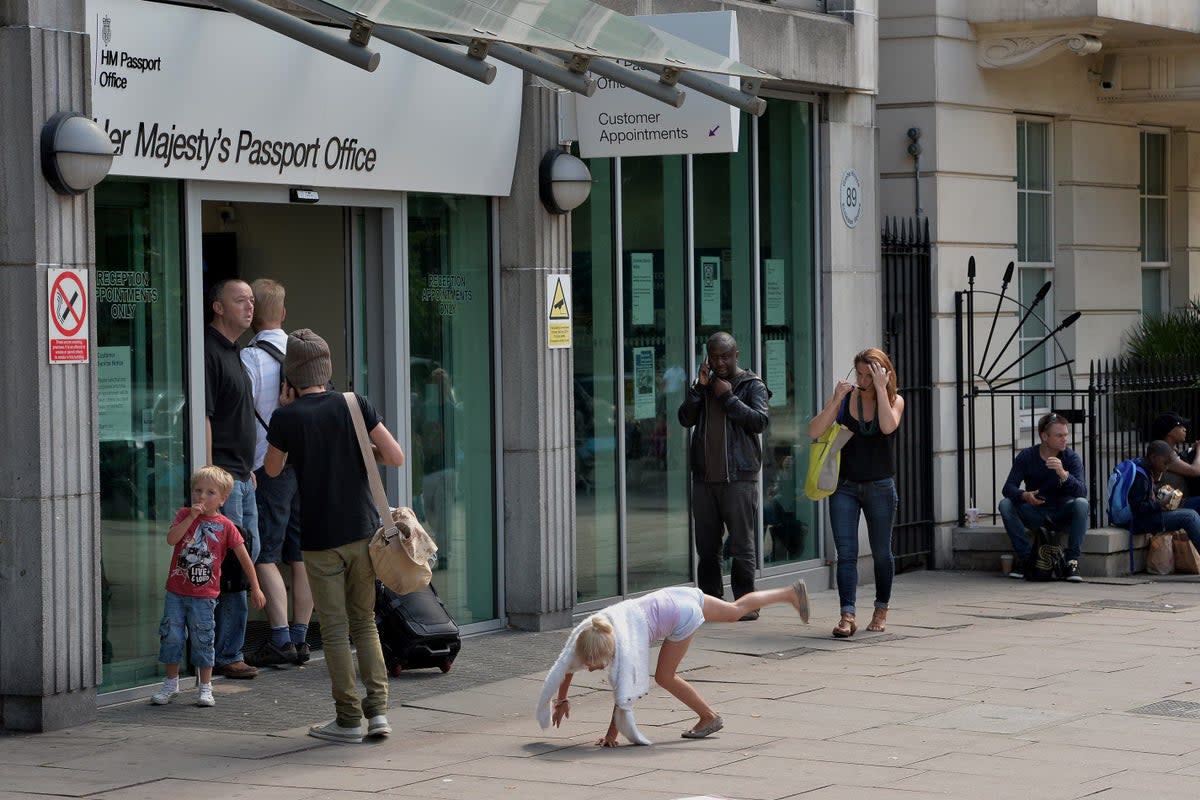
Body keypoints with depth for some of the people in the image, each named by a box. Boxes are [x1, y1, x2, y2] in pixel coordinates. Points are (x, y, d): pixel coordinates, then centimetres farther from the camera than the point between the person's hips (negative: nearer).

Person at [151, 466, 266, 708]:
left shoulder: (225, 526, -2)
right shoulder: (185, 514, 2)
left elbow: (244, 558, 3)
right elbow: (171, 539, -15)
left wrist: (255, 588, 3)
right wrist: (192, 517, -21)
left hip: (204, 596, -2)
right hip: (176, 591, 2)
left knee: (203, 640, 3)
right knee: (171, 636, 4)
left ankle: (206, 688, 15)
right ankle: (171, 683, 20)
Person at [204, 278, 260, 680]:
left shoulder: (233, 352, 18)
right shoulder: (209, 351, -14)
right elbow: (203, 417, -19)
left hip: (241, 475, 10)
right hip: (222, 475, -10)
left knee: (248, 552, 13)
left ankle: (228, 648, 19)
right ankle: (227, 655, -4)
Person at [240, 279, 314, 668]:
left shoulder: (251, 356, -11)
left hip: (269, 467, -6)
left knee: (265, 557, -3)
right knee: (301, 555, 9)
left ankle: (281, 640, -7)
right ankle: (300, 638, 12)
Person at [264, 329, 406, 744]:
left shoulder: (286, 418, -8)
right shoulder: (355, 405, -2)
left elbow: (272, 469, 9)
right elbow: (396, 457, -5)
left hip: (320, 538, -3)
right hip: (363, 531, 3)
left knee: (335, 629, 4)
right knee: (365, 623, 13)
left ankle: (349, 718, 5)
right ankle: (377, 710, 6)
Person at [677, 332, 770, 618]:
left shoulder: (753, 385, 4)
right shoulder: (704, 384, 16)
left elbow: (759, 421, -10)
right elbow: (685, 419, 5)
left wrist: (729, 398, -9)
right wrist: (699, 388, -5)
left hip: (739, 478, -4)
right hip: (704, 477, 4)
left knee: (741, 545, -4)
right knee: (707, 547, 6)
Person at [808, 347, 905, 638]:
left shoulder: (895, 401, -3)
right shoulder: (845, 398, -2)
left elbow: (888, 426, -24)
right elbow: (814, 431, -10)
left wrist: (880, 388, -23)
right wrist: (836, 399, -19)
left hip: (880, 487, 0)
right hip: (845, 486, 0)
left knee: (881, 553, 11)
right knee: (845, 552, -10)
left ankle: (881, 611, 29)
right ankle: (847, 615, -17)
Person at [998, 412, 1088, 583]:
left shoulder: (1072, 458, -10)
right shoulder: (1026, 456, -7)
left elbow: (1082, 492, -23)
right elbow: (1008, 488, -14)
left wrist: (1064, 475, -42)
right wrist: (1024, 495, -37)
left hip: (1062, 514, -1)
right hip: (1035, 513, 1)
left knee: (1081, 503, -32)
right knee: (1005, 505, -25)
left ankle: (1072, 561, -27)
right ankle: (1025, 556, -16)